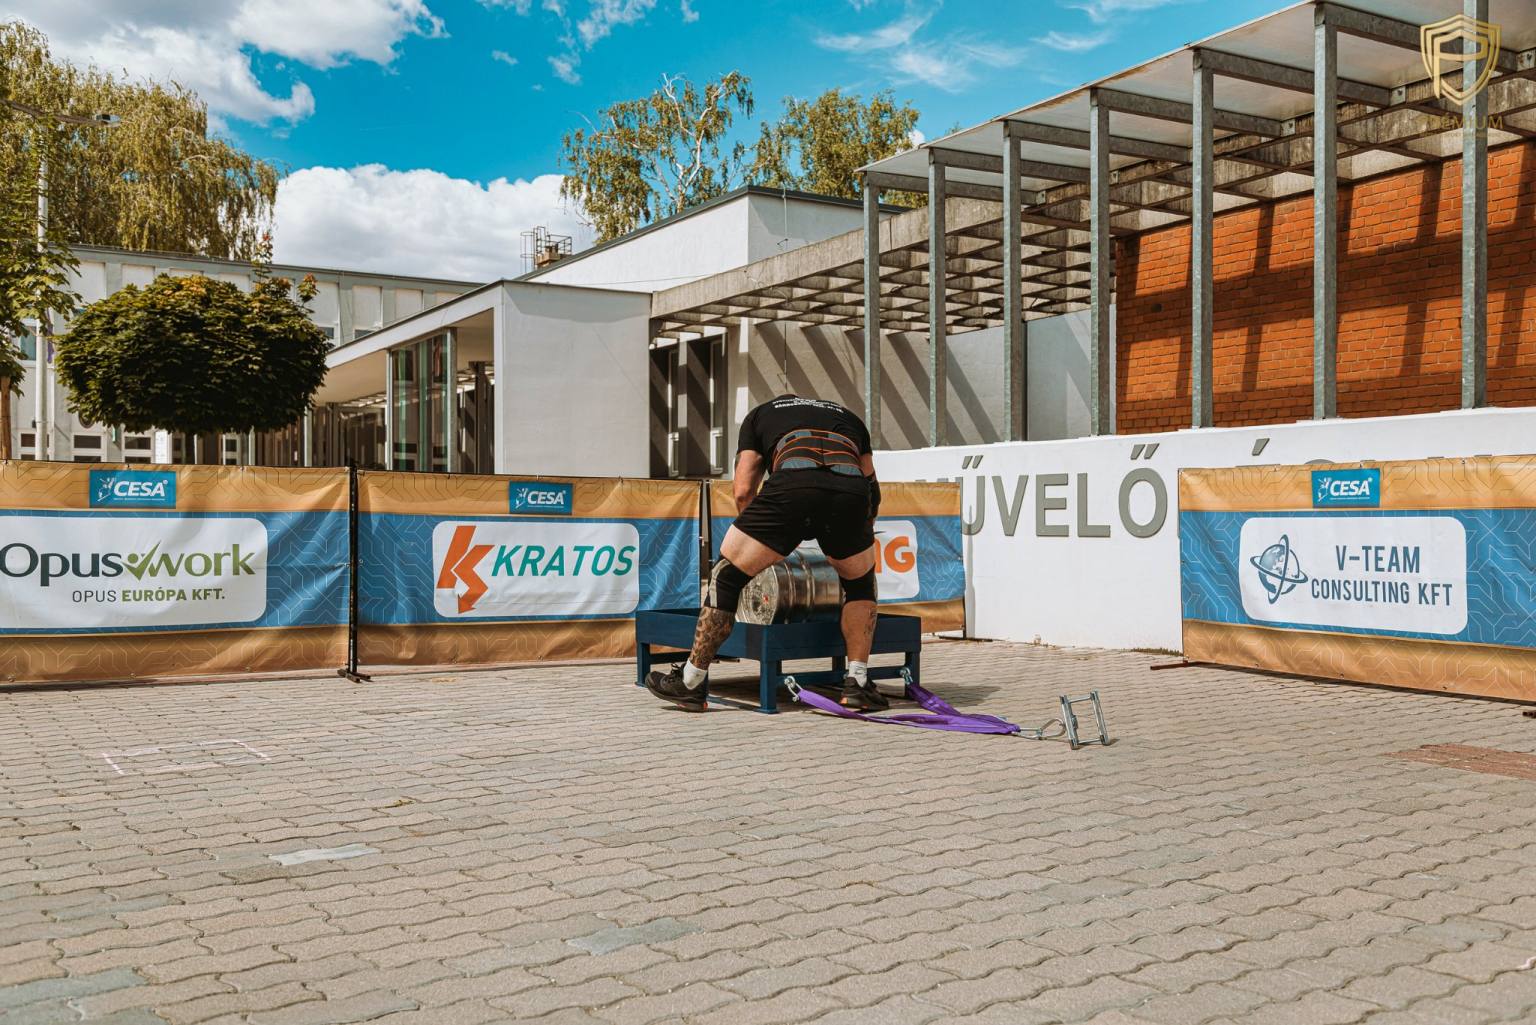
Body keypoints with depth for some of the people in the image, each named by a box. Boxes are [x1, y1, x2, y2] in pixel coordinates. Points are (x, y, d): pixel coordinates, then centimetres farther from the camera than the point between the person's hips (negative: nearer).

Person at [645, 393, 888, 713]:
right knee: (860, 582, 29)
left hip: (792, 486, -2)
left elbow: (743, 491, 25)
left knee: (727, 575, 14)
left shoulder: (760, 415, 35)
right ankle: (858, 684, 24)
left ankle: (690, 683, 20)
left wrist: (763, 545, 39)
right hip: (851, 491, 3)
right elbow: (872, 488, 36)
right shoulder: (848, 416, 41)